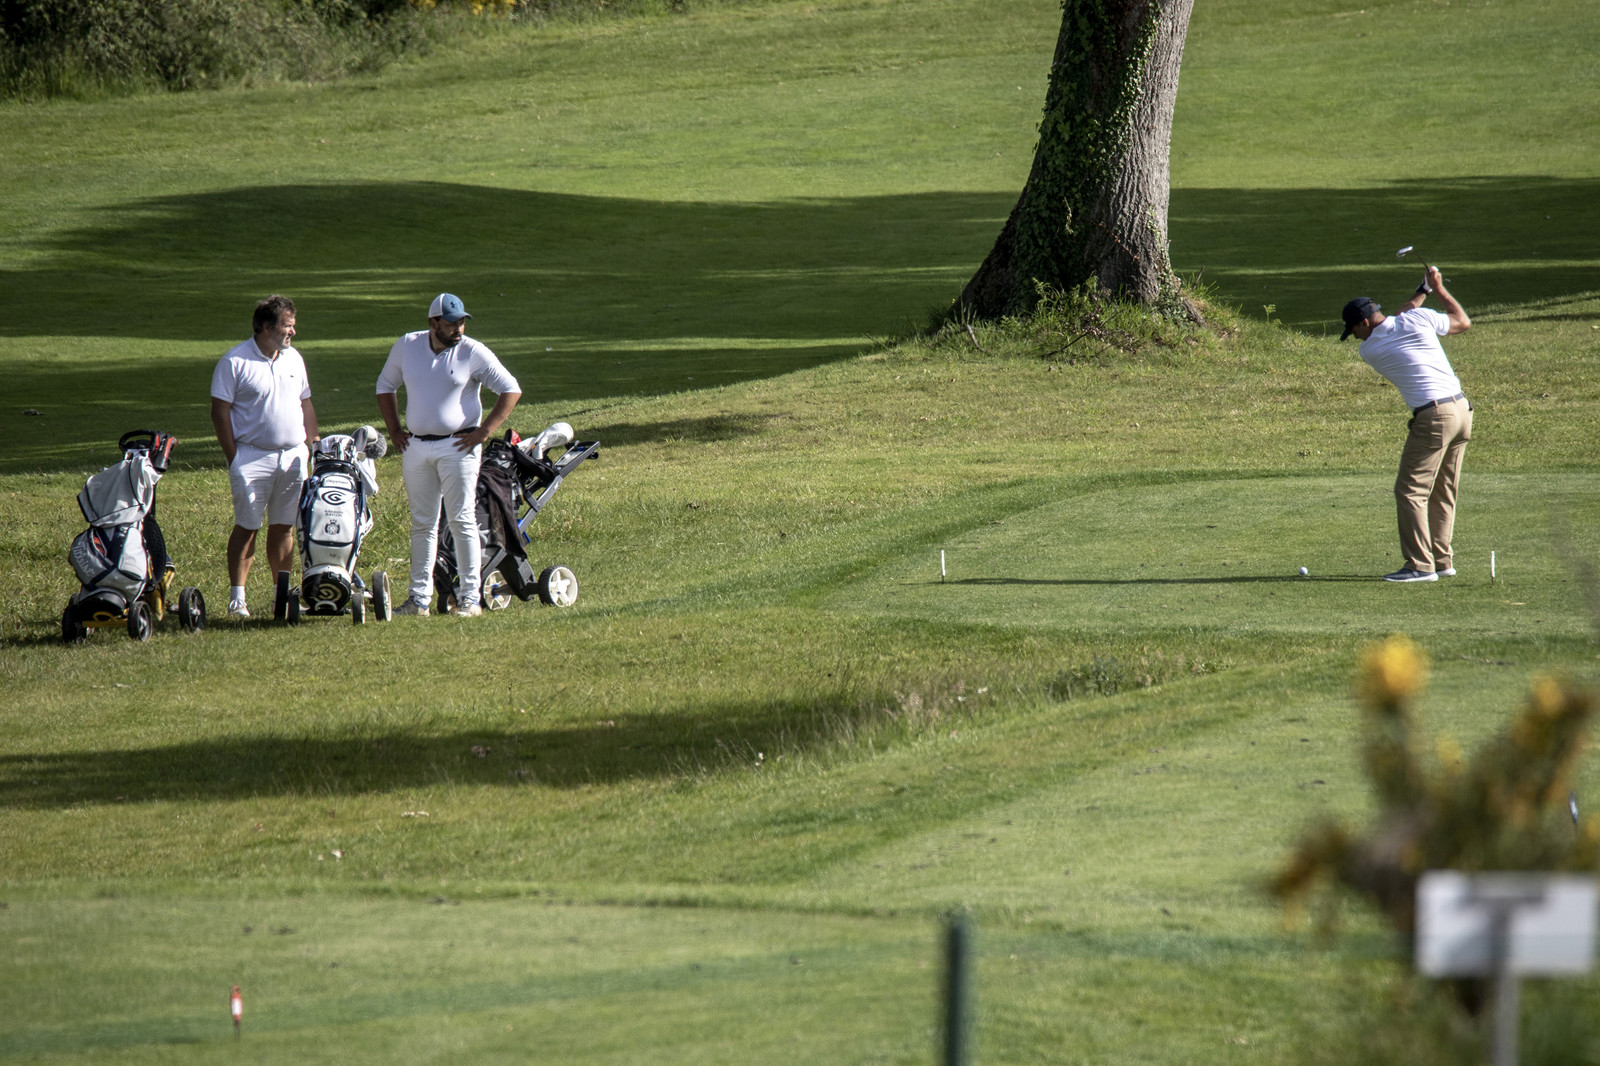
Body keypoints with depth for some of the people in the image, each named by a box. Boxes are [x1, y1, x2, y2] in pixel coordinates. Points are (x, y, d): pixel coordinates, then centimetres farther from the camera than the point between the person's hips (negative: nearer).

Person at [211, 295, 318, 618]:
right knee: (246, 527, -5)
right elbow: (220, 412, -7)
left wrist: (313, 447, 12)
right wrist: (233, 457, -11)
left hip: (293, 457, 5)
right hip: (252, 455, -5)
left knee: (284, 527, 8)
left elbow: (306, 406, 20)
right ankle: (237, 598, -2)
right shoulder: (234, 361, -7)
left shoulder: (293, 358, 13)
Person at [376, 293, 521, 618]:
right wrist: (394, 431, 10)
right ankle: (419, 599, 11)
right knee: (422, 523, 8)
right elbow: (385, 386, 19)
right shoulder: (406, 347, 4)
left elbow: (511, 389, -4)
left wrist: (485, 432, -10)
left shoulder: (473, 353, -6)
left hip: (457, 446, -4)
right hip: (416, 446, 4)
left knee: (462, 522, -5)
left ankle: (470, 597, -1)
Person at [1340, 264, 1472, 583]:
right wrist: (1438, 290, 29)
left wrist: (1422, 291, 26)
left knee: (1411, 490, -3)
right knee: (1443, 493, 15)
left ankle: (1420, 565, -10)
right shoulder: (1420, 318, 4)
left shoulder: (1369, 350, -1)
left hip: (1433, 418, -6)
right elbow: (1463, 322, 19)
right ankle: (1442, 560, 16)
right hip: (1462, 411, 6)